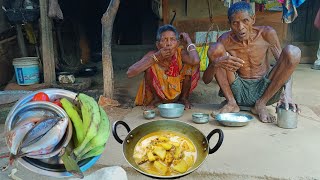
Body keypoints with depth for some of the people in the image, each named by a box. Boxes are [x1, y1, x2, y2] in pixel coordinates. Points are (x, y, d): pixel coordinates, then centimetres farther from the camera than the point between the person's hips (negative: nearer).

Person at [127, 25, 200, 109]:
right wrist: (155, 58, -37)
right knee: (149, 66, -27)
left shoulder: (180, 53, -21)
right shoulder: (153, 55, -22)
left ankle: (184, 98, 0)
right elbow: (129, 73, -34)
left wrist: (188, 40, -28)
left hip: (178, 94, 0)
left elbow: (195, 61, -45)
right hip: (159, 94, 0)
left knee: (190, 63, -22)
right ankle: (156, 98, 0)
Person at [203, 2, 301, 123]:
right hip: (238, 92, 0)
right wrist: (216, 64, -34)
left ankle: (261, 104, -8)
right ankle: (231, 103, -9)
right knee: (215, 48, -17)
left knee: (293, 51, -20)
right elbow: (206, 80, -10)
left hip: (265, 90, 1)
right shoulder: (225, 41, -10)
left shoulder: (266, 34, -8)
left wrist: (287, 94, -26)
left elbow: (285, 65, -6)